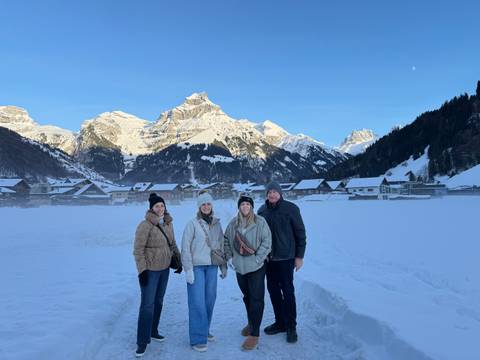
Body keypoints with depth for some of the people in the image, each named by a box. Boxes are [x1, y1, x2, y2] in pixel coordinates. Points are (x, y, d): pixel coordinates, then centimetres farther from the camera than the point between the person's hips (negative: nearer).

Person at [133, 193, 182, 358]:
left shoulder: (168, 223, 4)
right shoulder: (145, 225, -16)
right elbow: (138, 250, -15)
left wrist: (179, 260, 9)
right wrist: (142, 270, -18)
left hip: (165, 268, 7)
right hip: (150, 270, -7)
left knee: (158, 301, 18)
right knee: (147, 304, -5)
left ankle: (153, 331, 35)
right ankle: (142, 341, 7)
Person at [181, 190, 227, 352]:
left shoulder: (216, 224, 7)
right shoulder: (192, 223, -7)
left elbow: (221, 245, 13)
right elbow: (185, 247, -8)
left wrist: (224, 265, 13)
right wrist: (188, 269, -12)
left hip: (212, 266, 4)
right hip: (196, 267, -4)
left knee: (210, 299, 9)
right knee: (197, 302, -4)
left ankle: (205, 330, 28)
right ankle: (197, 339, 5)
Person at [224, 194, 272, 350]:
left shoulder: (260, 222, -10)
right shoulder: (233, 223, 2)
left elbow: (267, 242, -12)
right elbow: (226, 240, 15)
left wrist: (258, 258, -15)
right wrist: (230, 256, 6)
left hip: (256, 267, -4)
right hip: (240, 267, 5)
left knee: (256, 299, -3)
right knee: (247, 297, 20)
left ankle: (254, 333, 5)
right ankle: (251, 323, 40)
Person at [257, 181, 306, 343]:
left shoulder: (291, 208, -8)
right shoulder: (262, 210, 5)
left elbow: (300, 233, -6)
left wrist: (299, 256, -7)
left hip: (286, 258, -5)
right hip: (268, 258, 5)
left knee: (287, 292, 0)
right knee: (273, 290, 12)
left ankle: (291, 326, 13)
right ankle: (280, 322, 27)